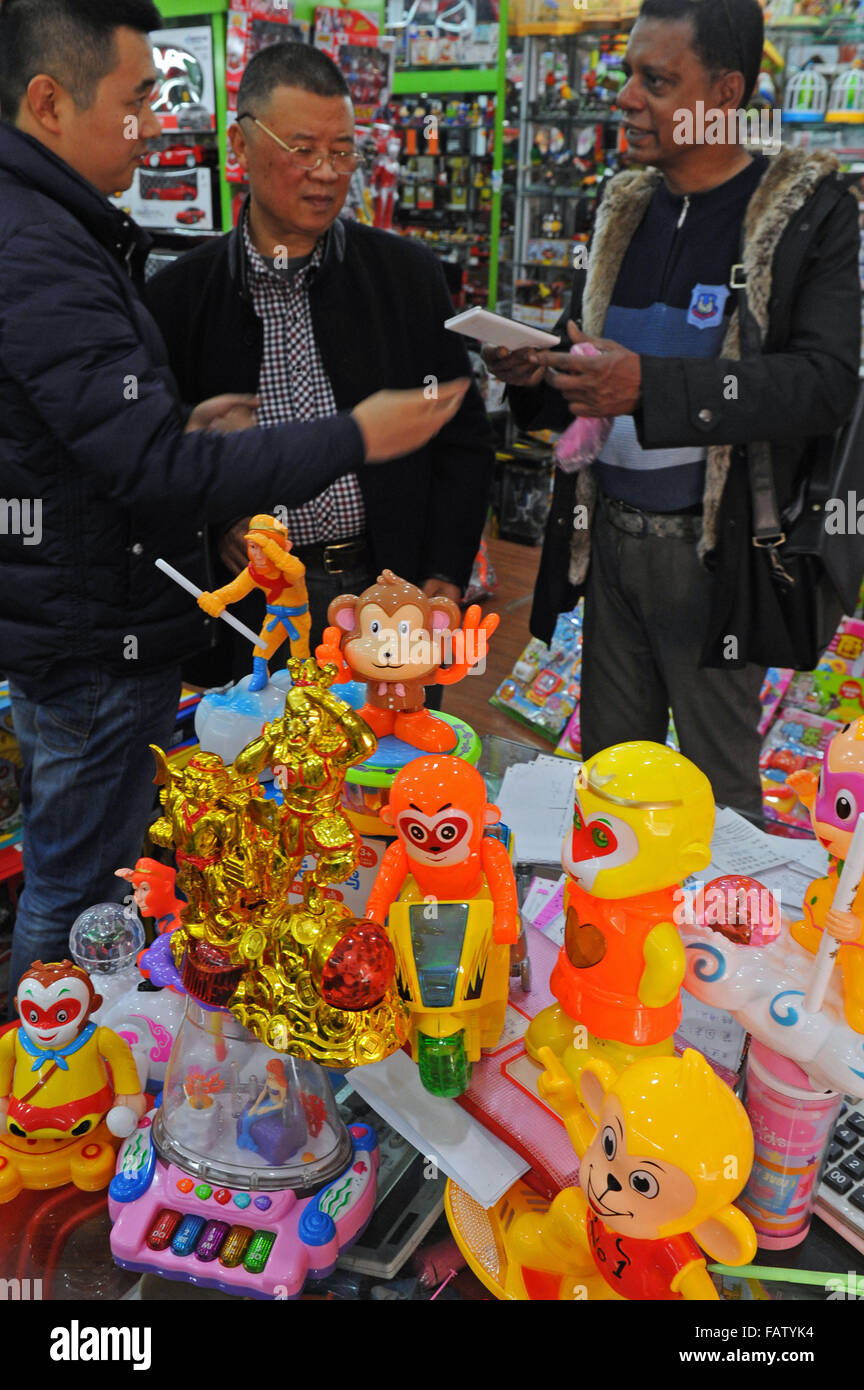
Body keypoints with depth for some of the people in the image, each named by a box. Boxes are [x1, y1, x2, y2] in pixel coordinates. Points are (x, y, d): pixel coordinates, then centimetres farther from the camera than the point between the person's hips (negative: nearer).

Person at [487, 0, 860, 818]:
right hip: (608, 536, 5)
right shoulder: (623, 207, 11)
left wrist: (650, 385, -28)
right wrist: (536, 374, -4)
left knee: (720, 791, 7)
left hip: (710, 550, -5)